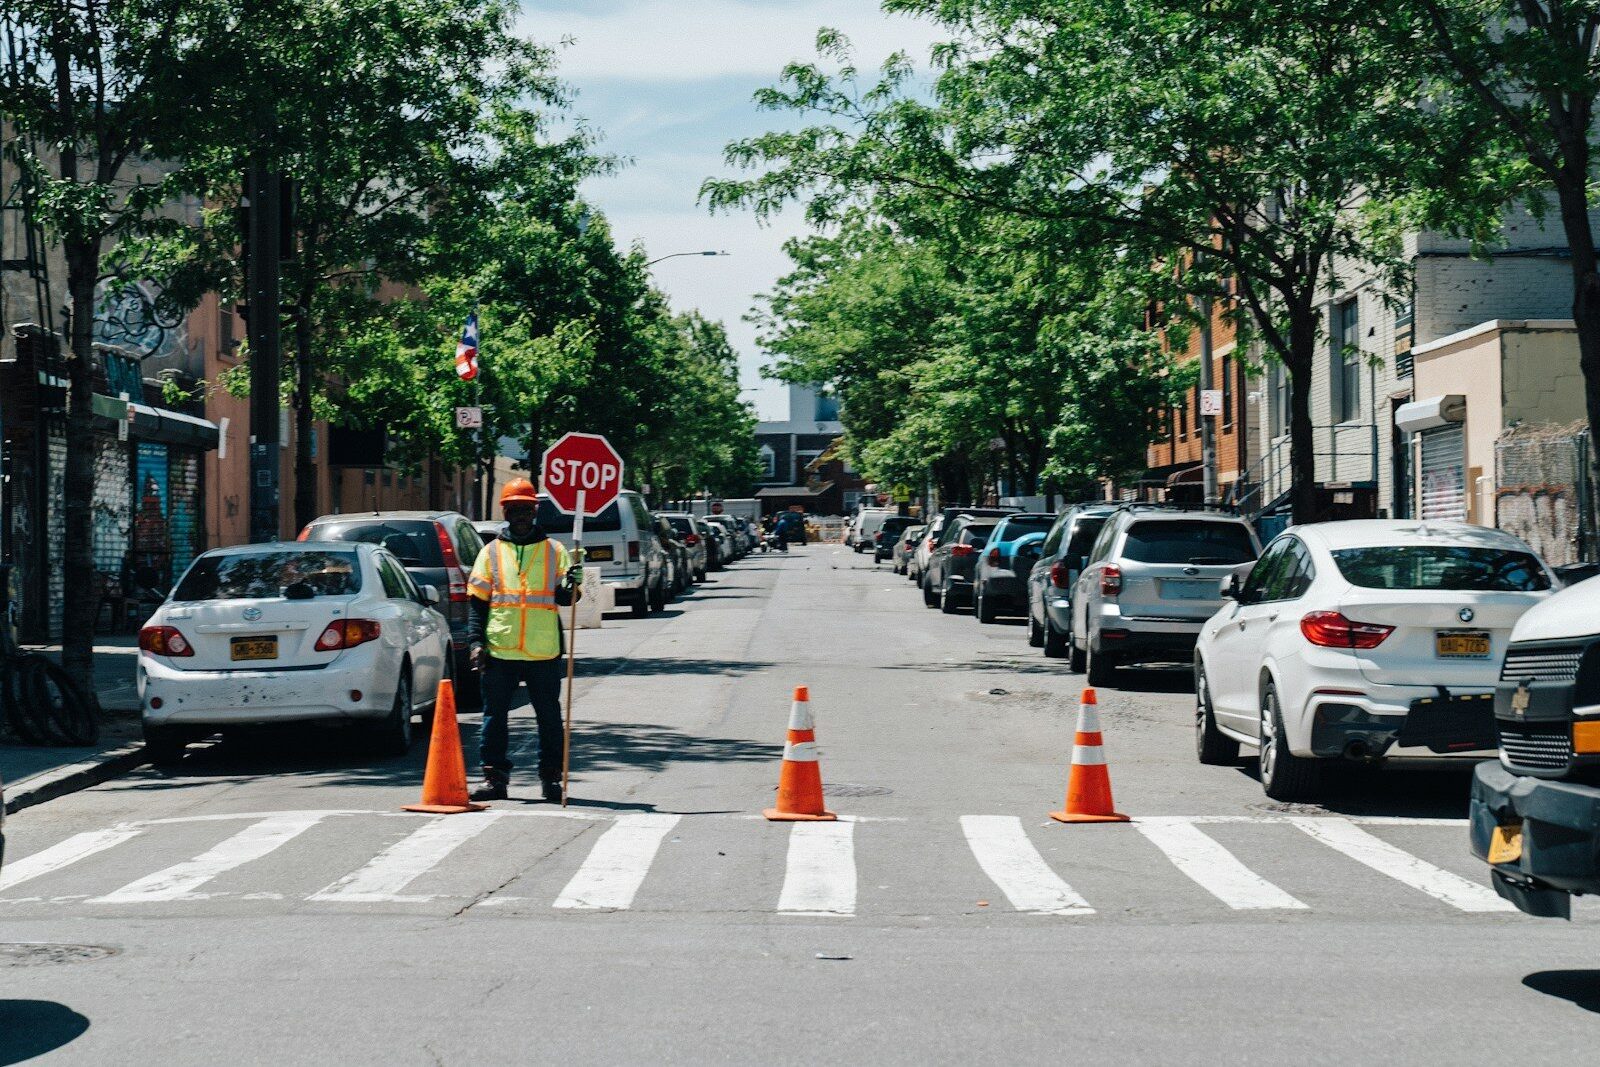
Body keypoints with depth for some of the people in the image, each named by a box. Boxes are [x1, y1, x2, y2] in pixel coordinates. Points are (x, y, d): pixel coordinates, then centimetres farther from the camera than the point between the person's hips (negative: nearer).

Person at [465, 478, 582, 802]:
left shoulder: (553, 550, 7)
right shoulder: (492, 552, 9)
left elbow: (563, 597, 2)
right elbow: (478, 602, 8)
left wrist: (572, 585, -20)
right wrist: (476, 641, -1)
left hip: (544, 653, -1)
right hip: (499, 652, 1)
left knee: (549, 718, 5)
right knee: (495, 716, 4)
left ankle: (551, 776, 14)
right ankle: (495, 777, 11)